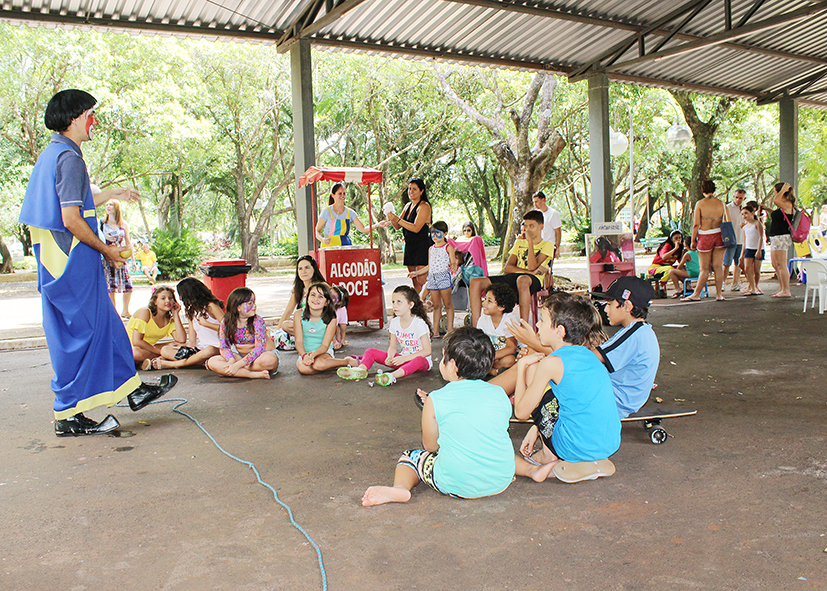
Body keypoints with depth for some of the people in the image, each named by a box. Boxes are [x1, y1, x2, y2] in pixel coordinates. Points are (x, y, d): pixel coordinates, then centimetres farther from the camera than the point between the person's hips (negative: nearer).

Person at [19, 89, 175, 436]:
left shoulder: (50, 155, 15)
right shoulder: (69, 158, -16)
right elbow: (71, 219, -22)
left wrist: (112, 195, 30)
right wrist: (106, 249, -10)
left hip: (55, 261, 10)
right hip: (73, 261, -10)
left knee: (104, 324, 16)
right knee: (79, 334, -2)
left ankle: (131, 389, 26)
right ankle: (69, 416, 8)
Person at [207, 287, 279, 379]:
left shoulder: (258, 321, -16)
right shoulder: (226, 322, -6)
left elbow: (259, 348, -24)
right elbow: (223, 347, -4)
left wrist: (238, 364, -32)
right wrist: (232, 360, -27)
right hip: (240, 356, 3)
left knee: (269, 360, -39)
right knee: (212, 362, -21)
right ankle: (254, 374, -28)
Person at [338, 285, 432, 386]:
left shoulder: (419, 323, -16)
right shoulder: (394, 322, 3)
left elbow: (427, 351, -20)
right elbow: (393, 347, 8)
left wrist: (404, 358, -27)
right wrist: (389, 357, -16)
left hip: (422, 361, -6)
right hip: (403, 359, 6)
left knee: (419, 360, -43)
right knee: (371, 352, -6)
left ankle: (393, 376, -64)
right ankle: (361, 369, -36)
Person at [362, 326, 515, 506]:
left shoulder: (436, 400, -10)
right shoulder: (500, 394, 0)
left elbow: (430, 446, 2)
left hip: (457, 485, -7)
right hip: (502, 481, 7)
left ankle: (400, 487, -8)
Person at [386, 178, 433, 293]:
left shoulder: (424, 206, -9)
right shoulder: (408, 205, 16)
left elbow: (416, 228, -19)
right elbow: (397, 227, 14)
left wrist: (397, 219, -20)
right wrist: (392, 218, -6)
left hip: (422, 246, -8)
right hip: (410, 246, 8)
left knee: (421, 281, -15)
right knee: (415, 282, 9)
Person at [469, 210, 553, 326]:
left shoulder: (547, 245, 11)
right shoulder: (519, 242, 26)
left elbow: (532, 266, -7)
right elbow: (507, 268, 11)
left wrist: (530, 241, -4)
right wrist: (530, 271, -4)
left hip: (534, 281, -5)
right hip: (512, 278, 5)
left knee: (522, 280, -45)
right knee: (475, 282, -16)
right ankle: (475, 327, -21)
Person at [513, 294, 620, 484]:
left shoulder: (550, 363, -14)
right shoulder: (589, 355, 9)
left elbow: (521, 412, -6)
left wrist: (522, 365, 3)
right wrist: (536, 429, 21)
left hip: (577, 448, -7)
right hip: (611, 445, 7)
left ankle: (548, 455, 9)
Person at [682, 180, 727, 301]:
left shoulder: (700, 204, -7)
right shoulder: (721, 203, 2)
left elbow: (696, 224, -8)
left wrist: (693, 240, -1)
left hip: (705, 237, -3)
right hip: (719, 235, 3)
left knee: (704, 269, 2)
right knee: (718, 266, 7)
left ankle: (696, 294, 8)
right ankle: (719, 294, 9)